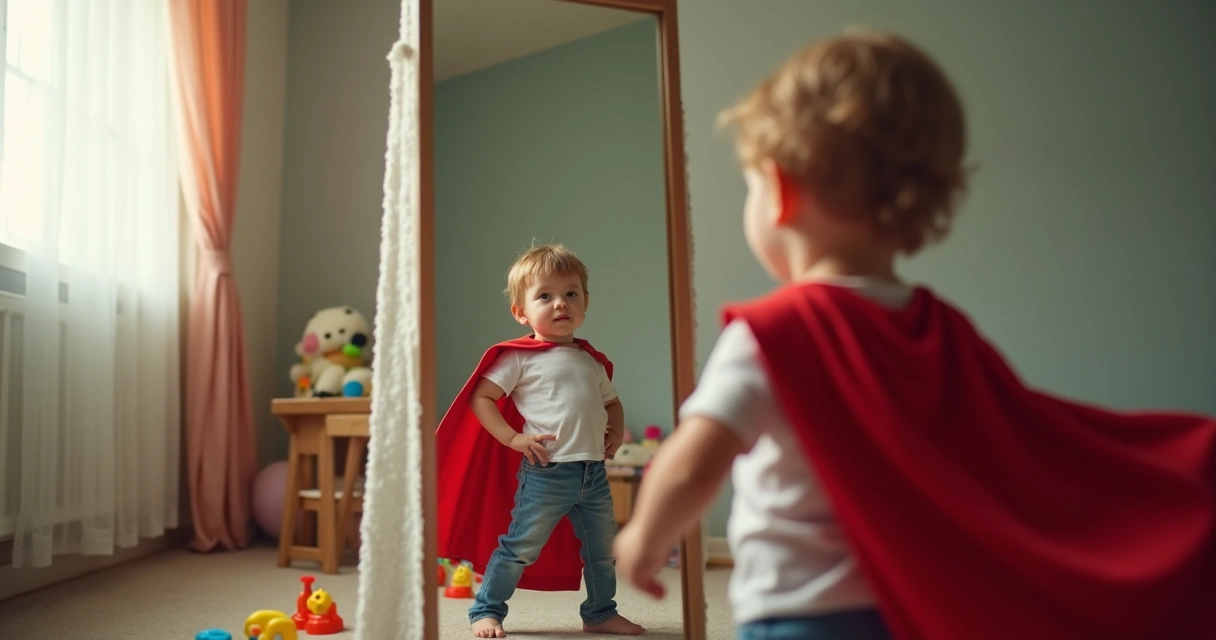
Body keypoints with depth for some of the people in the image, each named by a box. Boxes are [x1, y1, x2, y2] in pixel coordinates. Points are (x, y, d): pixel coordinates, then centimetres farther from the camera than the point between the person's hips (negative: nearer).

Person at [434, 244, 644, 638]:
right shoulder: (519, 357, -5)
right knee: (520, 547, 2)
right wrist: (513, 438, -15)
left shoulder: (592, 360, 14)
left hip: (594, 471, 6)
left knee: (603, 550, 16)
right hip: (545, 472, -6)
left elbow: (611, 401, 28)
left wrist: (617, 432, 9)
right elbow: (480, 398, -7)